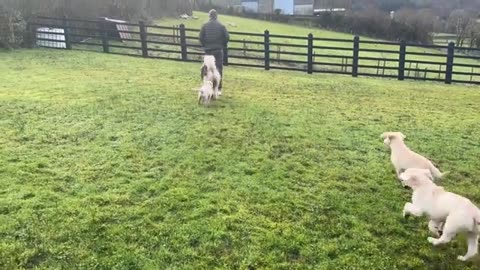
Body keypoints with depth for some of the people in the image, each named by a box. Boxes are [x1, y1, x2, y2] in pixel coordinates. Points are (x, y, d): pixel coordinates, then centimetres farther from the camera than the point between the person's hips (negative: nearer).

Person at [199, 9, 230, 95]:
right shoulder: (221, 26, -4)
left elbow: (201, 37, -3)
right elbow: (227, 37, -5)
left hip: (208, 50, 1)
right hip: (218, 50, -1)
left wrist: (204, 46, 12)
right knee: (219, 69, 4)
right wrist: (223, 45, 10)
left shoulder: (205, 26, -1)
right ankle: (219, 89, 3)